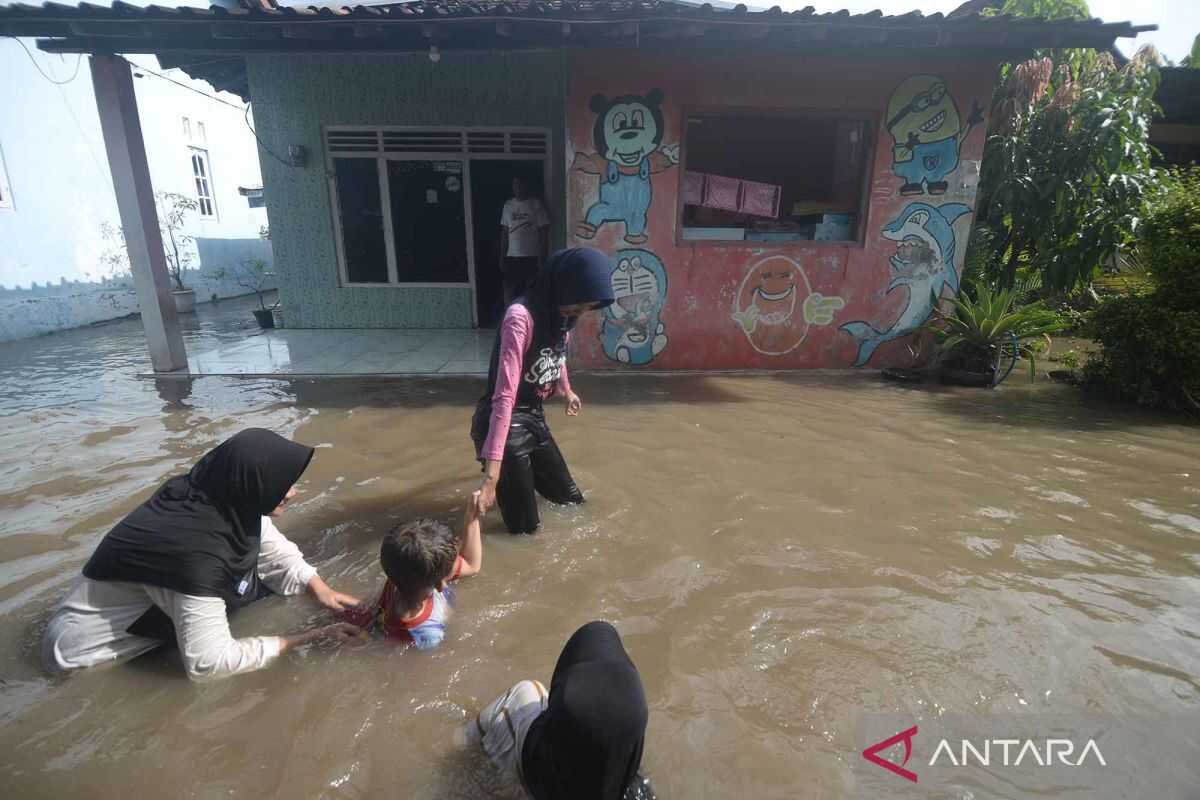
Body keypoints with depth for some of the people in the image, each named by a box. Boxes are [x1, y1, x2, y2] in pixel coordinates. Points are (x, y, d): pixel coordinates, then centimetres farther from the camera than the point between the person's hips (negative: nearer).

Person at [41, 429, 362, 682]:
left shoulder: (230, 498, -18)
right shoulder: (201, 550, -39)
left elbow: (276, 549, -3)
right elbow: (206, 662, -33)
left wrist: (320, 589, -17)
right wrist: (308, 639, -29)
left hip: (150, 598, 6)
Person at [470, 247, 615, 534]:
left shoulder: (561, 313, 0)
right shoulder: (521, 316, -26)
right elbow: (504, 396, -33)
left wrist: (566, 391, 39)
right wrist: (493, 470, -37)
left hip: (534, 417, 8)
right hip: (506, 423, -8)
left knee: (571, 500, 20)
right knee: (525, 528, 3)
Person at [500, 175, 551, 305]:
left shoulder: (536, 204, -2)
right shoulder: (508, 205, 10)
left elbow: (544, 232, -4)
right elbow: (504, 232, 13)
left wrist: (542, 258, -10)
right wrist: (502, 256, 8)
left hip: (532, 257, -3)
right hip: (512, 257, 4)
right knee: (509, 295, 0)